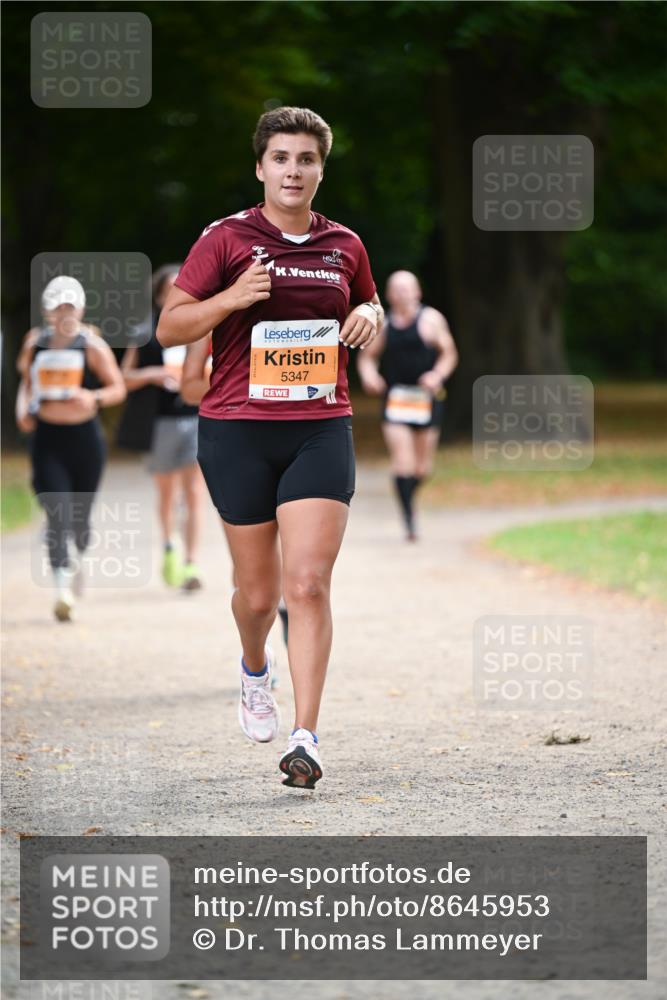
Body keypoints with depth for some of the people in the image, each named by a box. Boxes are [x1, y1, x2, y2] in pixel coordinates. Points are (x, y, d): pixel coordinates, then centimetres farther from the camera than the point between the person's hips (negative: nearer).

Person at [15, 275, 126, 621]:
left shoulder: (92, 345, -4)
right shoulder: (35, 342, 6)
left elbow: (118, 388, -2)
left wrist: (94, 398, -22)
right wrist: (23, 407, 3)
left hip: (85, 436, -1)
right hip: (47, 439, 1)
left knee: (80, 514, 10)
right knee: (56, 512, -14)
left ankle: (80, 559, 44)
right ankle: (62, 587, -18)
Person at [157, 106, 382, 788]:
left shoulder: (344, 245, 10)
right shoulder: (226, 239, 0)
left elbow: (369, 307, 28)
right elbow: (169, 328, 0)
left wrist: (368, 317, 4)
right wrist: (231, 298, -16)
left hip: (321, 430, 1)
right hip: (238, 430, -1)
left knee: (309, 584, -13)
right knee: (259, 591, 8)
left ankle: (304, 739, -14)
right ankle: (254, 669, 43)